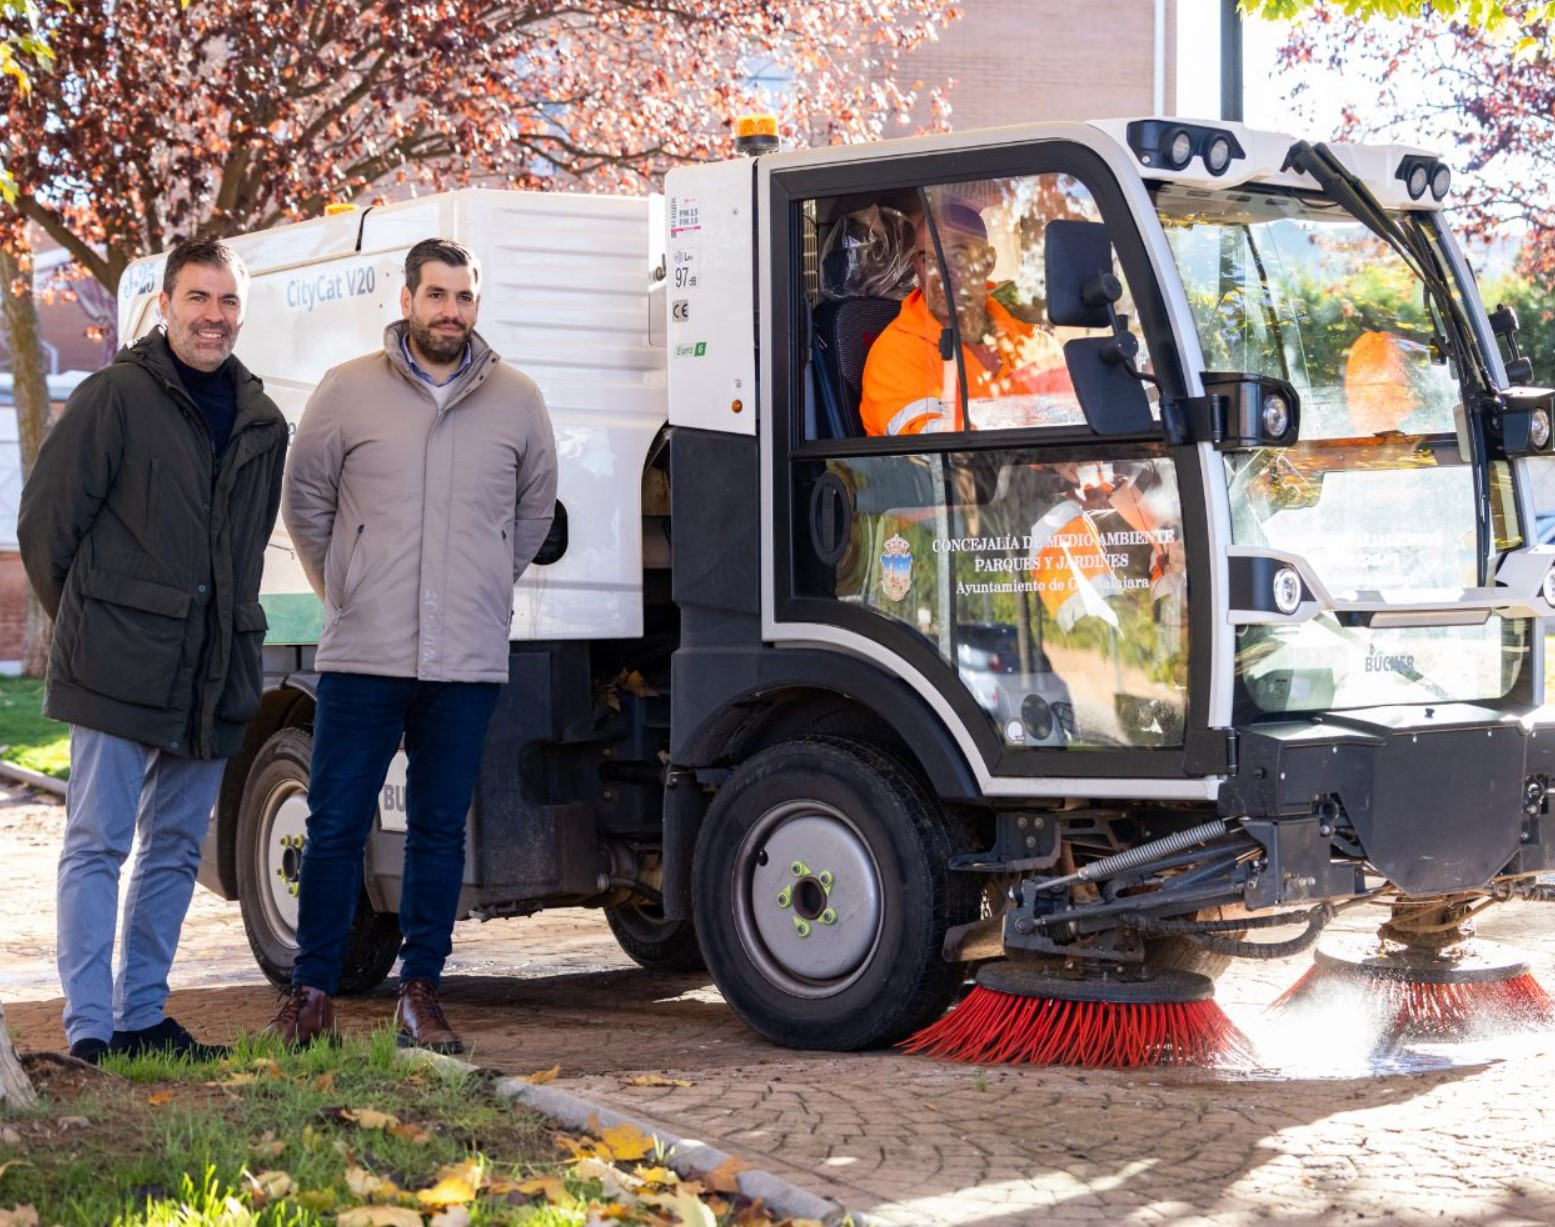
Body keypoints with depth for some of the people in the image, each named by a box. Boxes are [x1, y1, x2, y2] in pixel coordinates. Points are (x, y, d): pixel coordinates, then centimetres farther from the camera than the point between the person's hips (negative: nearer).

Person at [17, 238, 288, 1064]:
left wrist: (225, 625, 16)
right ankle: (90, 1027, -4)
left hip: (215, 676, 6)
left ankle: (142, 1017, 21)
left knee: (175, 850, 12)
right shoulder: (117, 397, -6)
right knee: (97, 845, -4)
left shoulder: (260, 423, 12)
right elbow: (45, 518, -4)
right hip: (120, 670, -6)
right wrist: (87, 621, 3)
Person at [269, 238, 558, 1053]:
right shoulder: (348, 391, 1)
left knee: (441, 828, 7)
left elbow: (535, 508, 19)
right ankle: (312, 988, 11)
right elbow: (305, 500, 11)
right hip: (364, 653, -1)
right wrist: (342, 590, 11)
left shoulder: (517, 402, 6)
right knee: (337, 824, 1)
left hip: (467, 662, 2)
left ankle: (420, 992, 15)